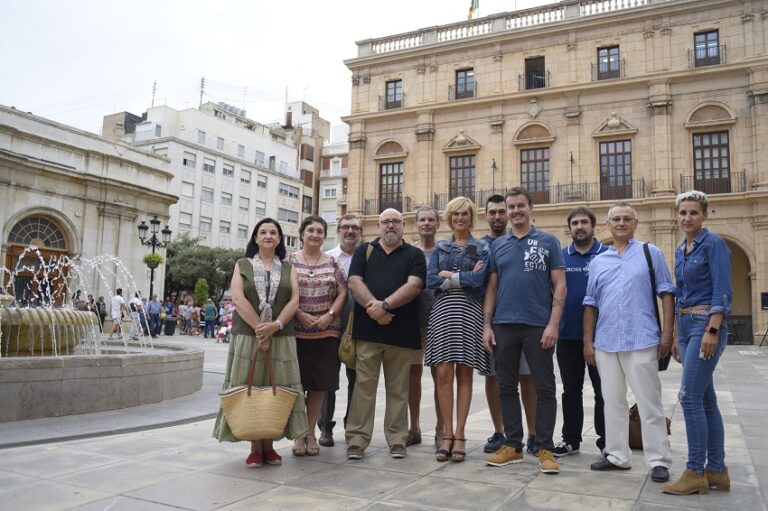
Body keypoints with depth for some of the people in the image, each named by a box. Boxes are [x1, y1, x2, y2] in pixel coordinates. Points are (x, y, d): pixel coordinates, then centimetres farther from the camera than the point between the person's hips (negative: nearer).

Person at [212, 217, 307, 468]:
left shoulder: (288, 268, 12)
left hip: (281, 338, 1)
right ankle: (255, 447, 7)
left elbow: (294, 300, 0)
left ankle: (269, 445, 12)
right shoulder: (242, 265, 8)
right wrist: (259, 328, -15)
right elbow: (238, 298, -5)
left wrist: (275, 325, -16)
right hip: (248, 336, -1)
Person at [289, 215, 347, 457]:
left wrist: (330, 315, -9)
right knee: (296, 382, 1)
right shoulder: (290, 261, 4)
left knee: (319, 384, 6)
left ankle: (311, 433, 19)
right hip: (296, 331, -2)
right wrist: (300, 315, -13)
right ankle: (298, 433, 14)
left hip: (326, 331, 2)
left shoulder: (332, 263, 9)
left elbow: (342, 292, 6)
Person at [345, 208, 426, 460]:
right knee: (363, 385, 1)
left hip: (402, 332, 0)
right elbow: (355, 282, 1)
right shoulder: (364, 250, 14)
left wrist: (385, 305, -16)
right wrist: (374, 308, -14)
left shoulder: (414, 255, 10)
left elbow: (413, 285, -5)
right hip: (367, 329, 0)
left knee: (398, 389, 6)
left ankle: (397, 440, 14)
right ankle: (357, 440, 7)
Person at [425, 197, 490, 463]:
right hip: (443, 311, 2)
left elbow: (479, 279, -10)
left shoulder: (482, 247, 8)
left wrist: (448, 275, -5)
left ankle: (459, 435, 7)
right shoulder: (440, 247, 15)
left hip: (469, 312, -2)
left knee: (464, 373, 0)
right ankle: (447, 434, 6)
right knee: (443, 373, -3)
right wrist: (465, 278, -6)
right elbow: (431, 281, 0)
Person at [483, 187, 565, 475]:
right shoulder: (498, 246, 11)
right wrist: (487, 325, 3)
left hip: (538, 326, -3)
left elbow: (559, 286, -2)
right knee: (507, 388, 8)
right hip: (504, 326, 3)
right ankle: (513, 445, 20)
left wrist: (553, 324, -12)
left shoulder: (548, 242, 2)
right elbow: (492, 287, 11)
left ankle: (544, 448, 12)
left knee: (544, 388, 2)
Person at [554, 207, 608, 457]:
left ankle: (606, 441, 19)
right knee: (571, 390, 12)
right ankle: (571, 439, 23)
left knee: (603, 390, 7)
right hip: (567, 334, 2)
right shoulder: (561, 256, 7)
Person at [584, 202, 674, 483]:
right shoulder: (597, 262, 12)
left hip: (642, 341, -4)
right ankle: (617, 455, 22)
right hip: (606, 343, 4)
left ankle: (659, 460, 11)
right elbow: (591, 304, 12)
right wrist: (588, 342, 7)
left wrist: (667, 333, -8)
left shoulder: (651, 253, 4)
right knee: (613, 402, 11)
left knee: (649, 403, 1)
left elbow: (666, 294, 0)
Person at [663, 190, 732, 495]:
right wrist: (677, 336, 18)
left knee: (690, 398, -9)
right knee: (705, 400, 10)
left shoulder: (713, 244, -8)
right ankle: (716, 471, 17)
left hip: (706, 324, -8)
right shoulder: (681, 250, 16)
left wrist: (712, 331, -22)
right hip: (686, 324, 9)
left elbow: (723, 292, -15)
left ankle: (696, 473, 0)